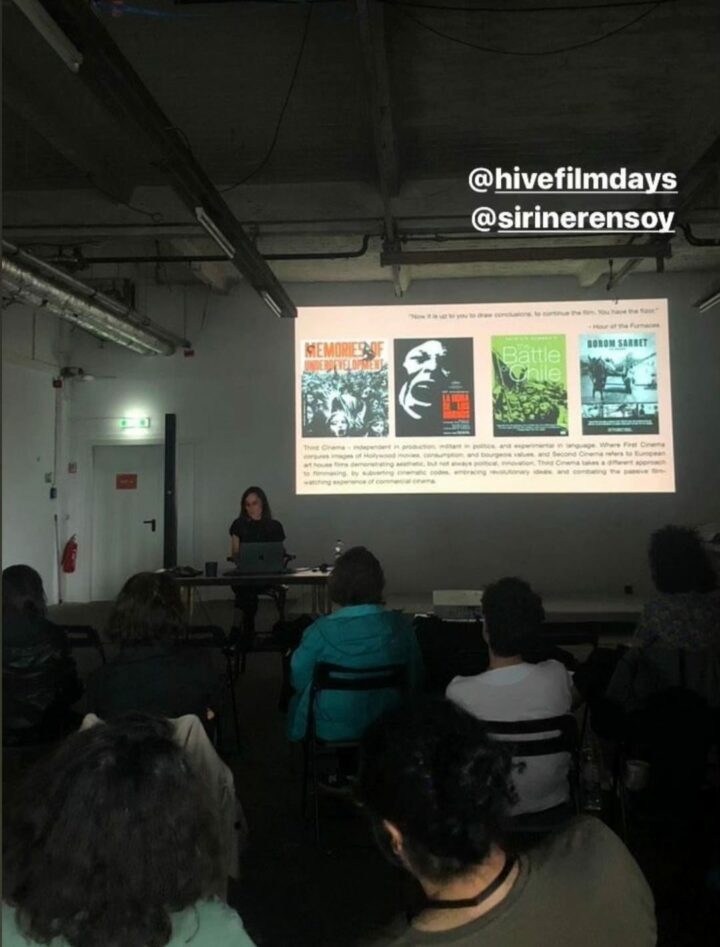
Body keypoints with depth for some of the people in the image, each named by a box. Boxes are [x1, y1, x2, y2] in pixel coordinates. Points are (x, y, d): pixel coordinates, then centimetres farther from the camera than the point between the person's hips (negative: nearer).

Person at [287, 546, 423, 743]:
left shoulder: (321, 631, -24)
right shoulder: (400, 626, -18)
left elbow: (298, 681, -9)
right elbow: (415, 679, -3)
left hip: (330, 730, -2)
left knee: (298, 698, 29)